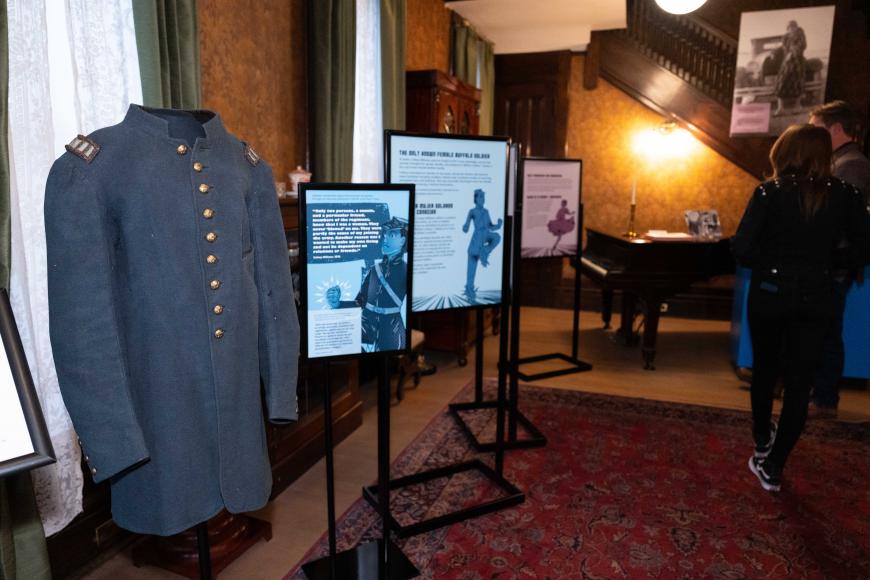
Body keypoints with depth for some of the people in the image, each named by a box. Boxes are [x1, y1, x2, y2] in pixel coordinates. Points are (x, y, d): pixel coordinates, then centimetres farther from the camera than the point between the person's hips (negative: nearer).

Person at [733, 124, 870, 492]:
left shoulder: (770, 192, -10)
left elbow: (743, 250, -18)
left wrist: (770, 261, 2)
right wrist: (823, 261, 15)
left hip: (769, 294, -1)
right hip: (815, 298, 1)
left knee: (765, 368, 20)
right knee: (799, 382, 9)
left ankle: (762, 443, 38)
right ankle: (773, 467, 13)